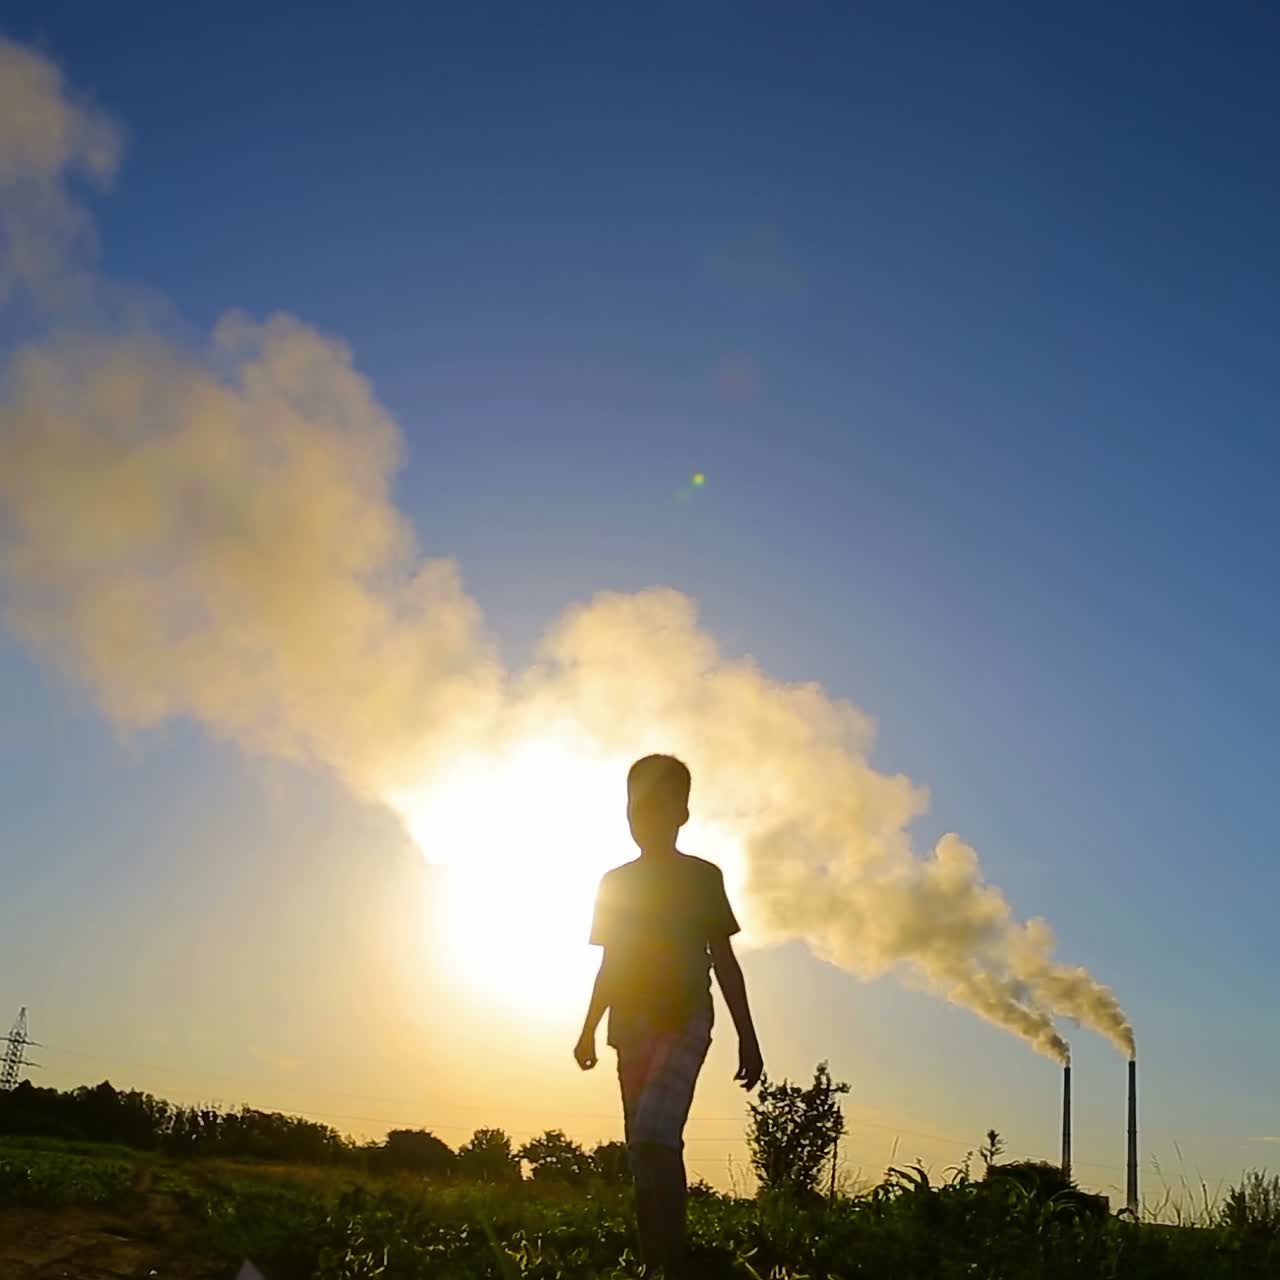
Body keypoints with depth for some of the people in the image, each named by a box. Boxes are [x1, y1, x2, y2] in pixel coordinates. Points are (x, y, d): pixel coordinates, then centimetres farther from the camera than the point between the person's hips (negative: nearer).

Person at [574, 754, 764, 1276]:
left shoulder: (702, 876, 6)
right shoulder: (615, 882, 16)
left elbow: (724, 960, 6)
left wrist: (747, 1036, 1)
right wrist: (589, 1029, 13)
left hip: (685, 1020, -4)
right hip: (633, 1027, 5)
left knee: (654, 1137, -23)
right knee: (646, 1151, 2)